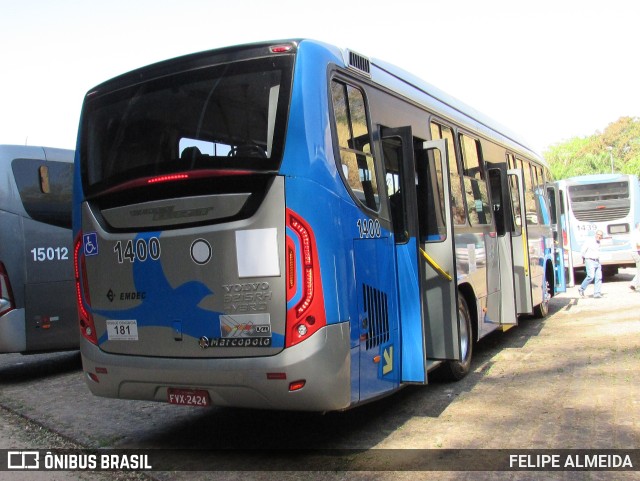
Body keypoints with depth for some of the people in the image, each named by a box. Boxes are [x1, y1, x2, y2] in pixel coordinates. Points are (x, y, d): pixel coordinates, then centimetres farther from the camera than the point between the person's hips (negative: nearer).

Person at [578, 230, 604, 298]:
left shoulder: (598, 242, 16)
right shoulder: (589, 241, -7)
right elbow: (582, 251, -6)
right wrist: (584, 258, 6)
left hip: (597, 262, 7)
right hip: (590, 261, -7)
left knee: (599, 277, -3)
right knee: (591, 276, -18)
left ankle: (596, 293, -2)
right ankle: (581, 289, -2)